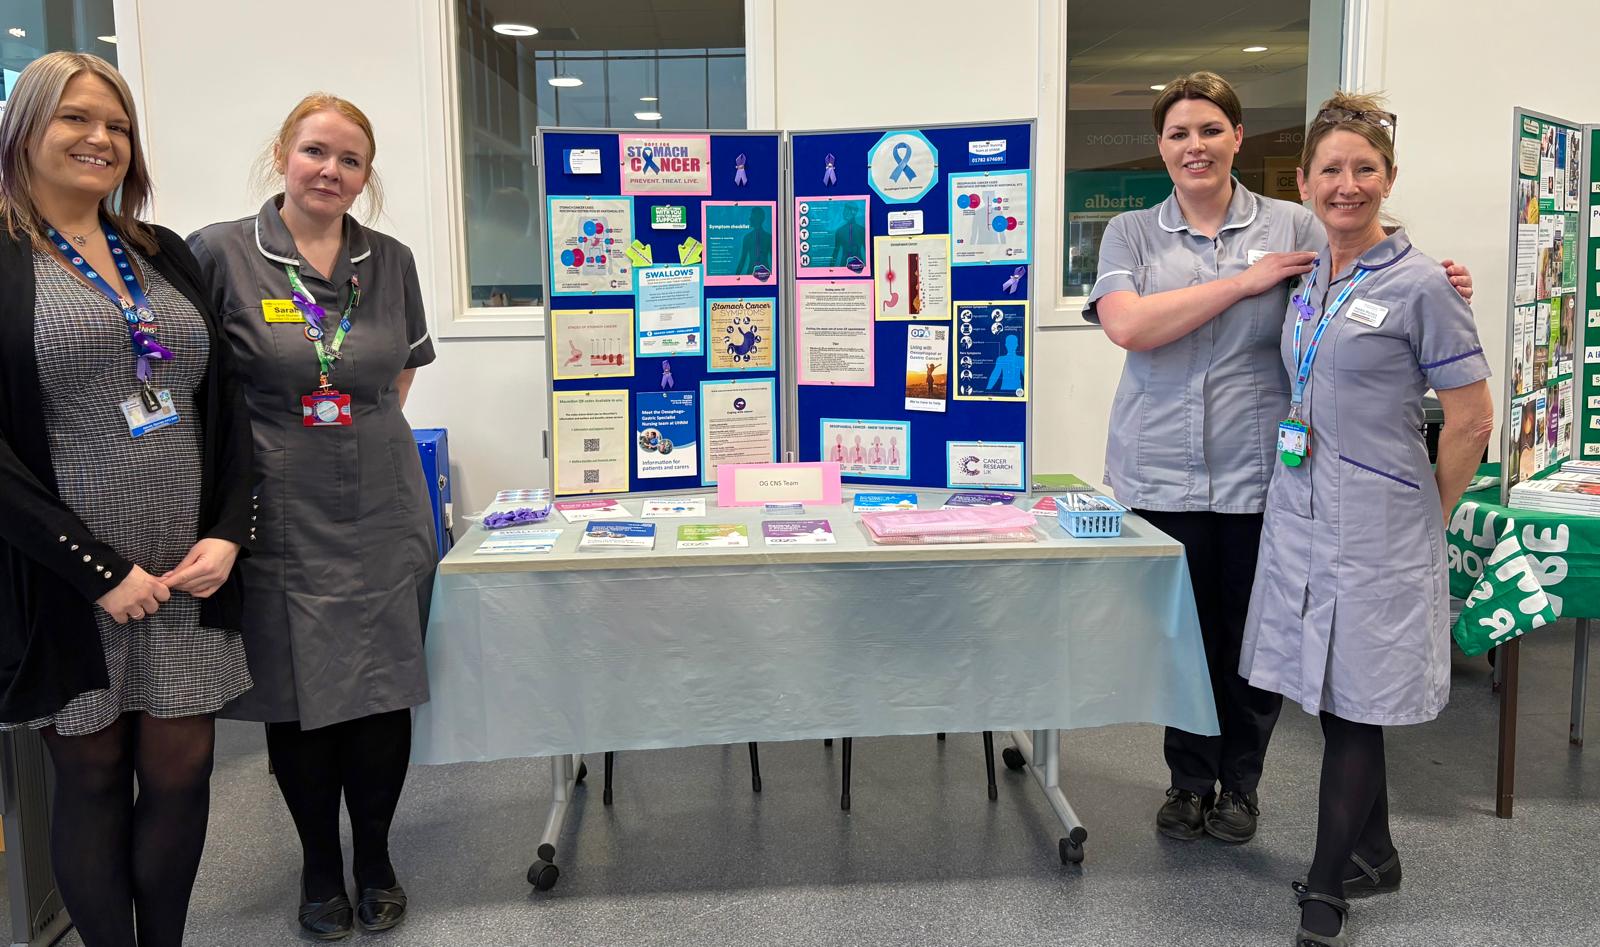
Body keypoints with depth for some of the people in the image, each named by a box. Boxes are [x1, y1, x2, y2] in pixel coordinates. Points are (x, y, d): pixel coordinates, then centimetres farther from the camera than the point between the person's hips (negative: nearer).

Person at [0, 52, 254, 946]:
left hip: (190, 573, 4)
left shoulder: (165, 253, 11)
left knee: (182, 769, 9)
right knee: (92, 776, 10)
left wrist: (229, 532, -2)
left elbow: (225, 399, 11)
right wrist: (99, 569, -15)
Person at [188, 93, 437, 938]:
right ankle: (320, 863, 30)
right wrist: (265, 442, -3)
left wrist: (363, 429, 8)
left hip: (381, 511, 3)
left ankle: (375, 858, 28)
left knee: (385, 696, 7)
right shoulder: (220, 252, -4)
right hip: (280, 516, -2)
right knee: (296, 700, 8)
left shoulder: (390, 260, 6)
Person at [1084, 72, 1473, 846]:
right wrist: (1245, 281, -11)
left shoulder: (1293, 227, 5)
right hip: (1162, 475, 1)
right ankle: (1189, 778, 30)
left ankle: (1240, 781, 31)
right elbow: (1129, 326, -11)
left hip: (1259, 473, 0)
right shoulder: (1131, 234, 6)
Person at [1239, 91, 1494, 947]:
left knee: (1355, 706, 2)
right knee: (1332, 695, 14)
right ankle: (1373, 854, 32)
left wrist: (1429, 517, -1)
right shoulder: (1307, 280, 9)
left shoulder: (1418, 284, -12)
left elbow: (1472, 419, -10)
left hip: (1373, 528, -7)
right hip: (1301, 516, 7)